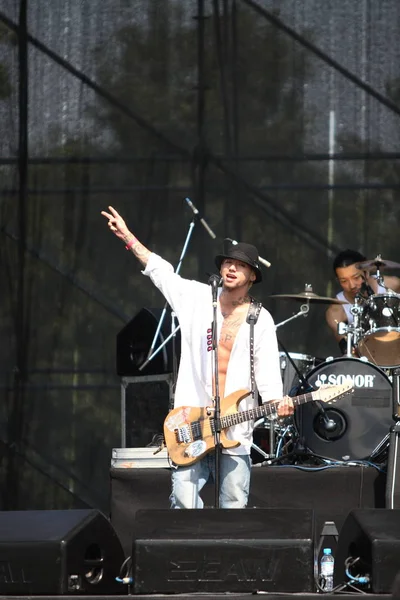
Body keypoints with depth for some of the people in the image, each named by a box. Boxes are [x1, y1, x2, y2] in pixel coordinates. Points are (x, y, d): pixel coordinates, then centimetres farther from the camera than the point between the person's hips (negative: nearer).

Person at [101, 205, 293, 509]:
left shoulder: (261, 320, 2)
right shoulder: (196, 298, 6)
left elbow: (268, 371, -3)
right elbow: (159, 269, 14)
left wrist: (277, 402, -21)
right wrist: (127, 236, 16)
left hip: (235, 429, 0)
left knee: (234, 506, 0)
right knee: (184, 502, -9)